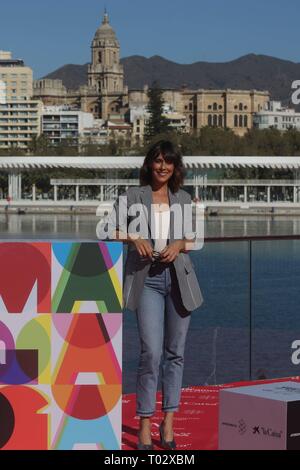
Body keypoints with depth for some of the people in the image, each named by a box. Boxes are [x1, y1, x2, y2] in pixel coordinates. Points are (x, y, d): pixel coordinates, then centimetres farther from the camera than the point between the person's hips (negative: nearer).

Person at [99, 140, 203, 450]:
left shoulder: (183, 199, 11)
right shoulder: (132, 197, 3)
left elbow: (193, 238, 14)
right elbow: (111, 229, -2)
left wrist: (180, 244, -7)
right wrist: (133, 237, -19)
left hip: (179, 277, 3)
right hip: (147, 278, -3)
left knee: (175, 352, 6)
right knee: (151, 353, -10)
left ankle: (168, 422, 15)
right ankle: (145, 425, -2)